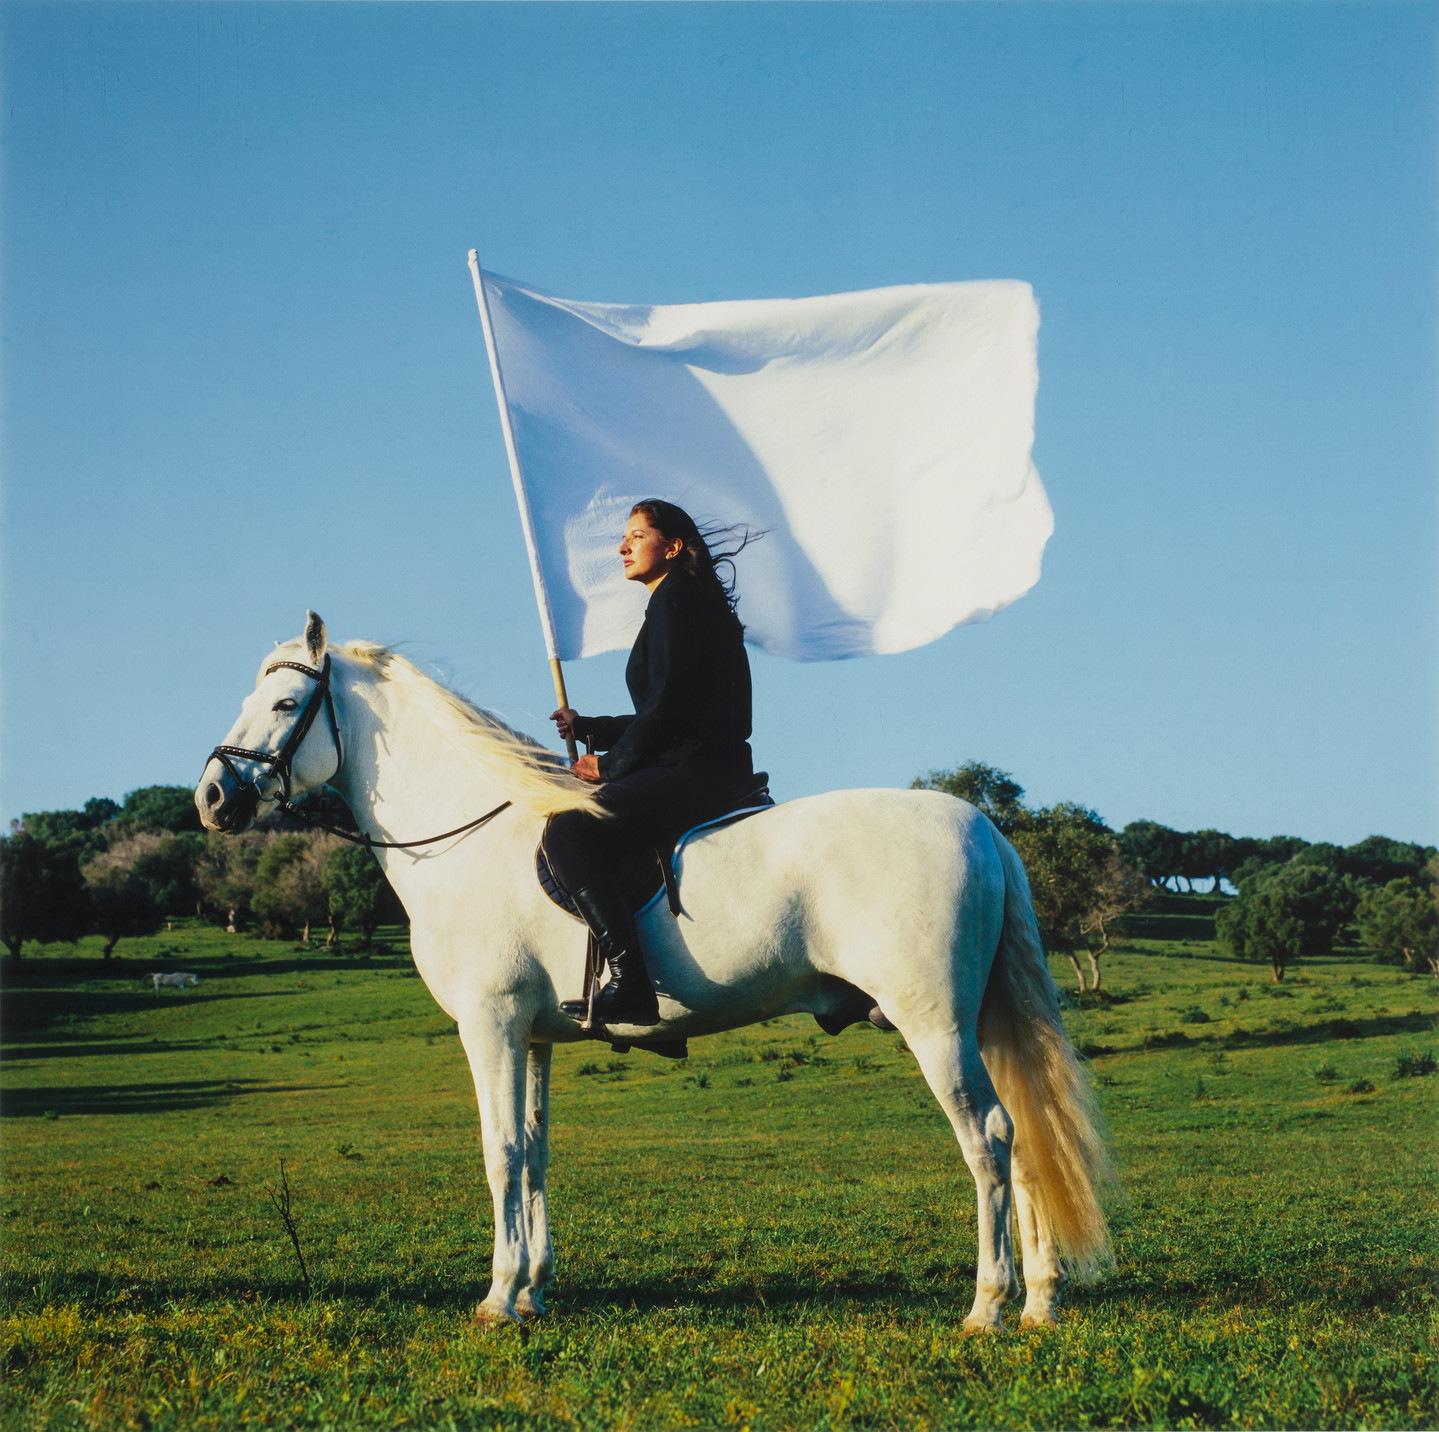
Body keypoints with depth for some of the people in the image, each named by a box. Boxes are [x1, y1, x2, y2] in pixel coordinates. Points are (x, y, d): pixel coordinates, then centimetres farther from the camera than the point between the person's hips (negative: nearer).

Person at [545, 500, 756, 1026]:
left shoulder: (675, 598, -6)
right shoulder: (683, 603, 25)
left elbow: (666, 703, -14)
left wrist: (611, 765, -4)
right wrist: (585, 727, 22)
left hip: (695, 767, -11)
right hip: (699, 770, 11)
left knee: (568, 829, -23)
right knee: (577, 829, 23)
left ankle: (629, 985, -33)